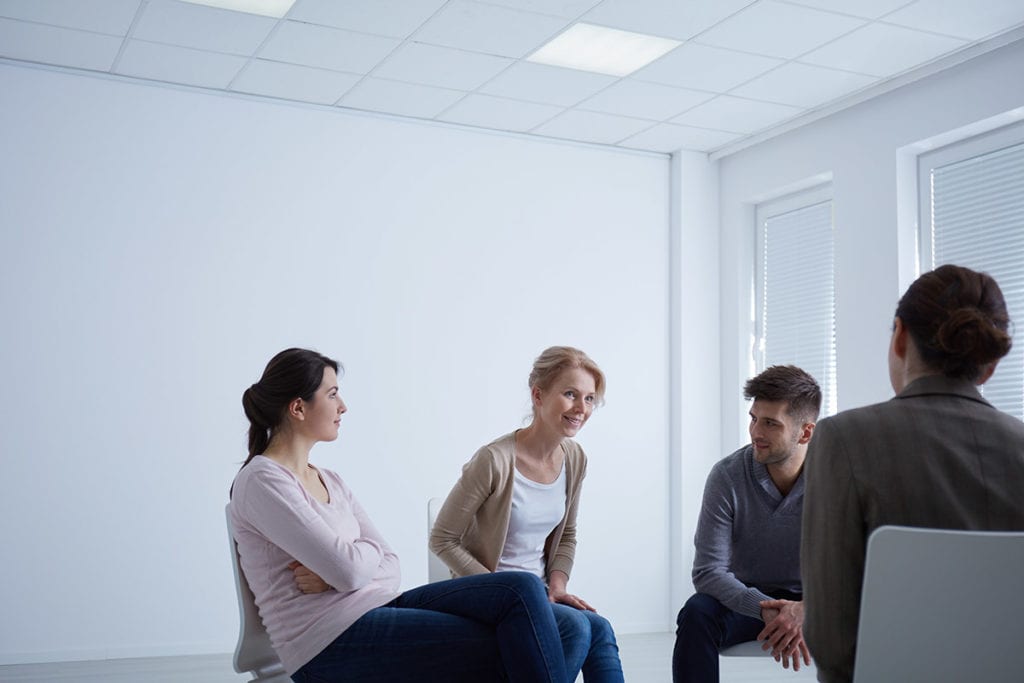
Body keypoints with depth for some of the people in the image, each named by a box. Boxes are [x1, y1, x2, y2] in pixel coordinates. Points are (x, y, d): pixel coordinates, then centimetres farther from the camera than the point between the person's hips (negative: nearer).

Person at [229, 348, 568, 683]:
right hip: (329, 643, -8)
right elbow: (348, 571, -18)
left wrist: (336, 573, -9)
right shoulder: (261, 482, -9)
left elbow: (388, 566, 11)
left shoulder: (330, 481, 18)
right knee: (510, 651, -18)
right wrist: (370, 550, 4)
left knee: (522, 589, -13)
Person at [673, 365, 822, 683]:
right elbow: (708, 571, -18)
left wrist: (806, 610, -36)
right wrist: (766, 609, -35)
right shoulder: (727, 476, -15)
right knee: (697, 614, -31)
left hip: (812, 600, 0)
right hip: (746, 598, 0)